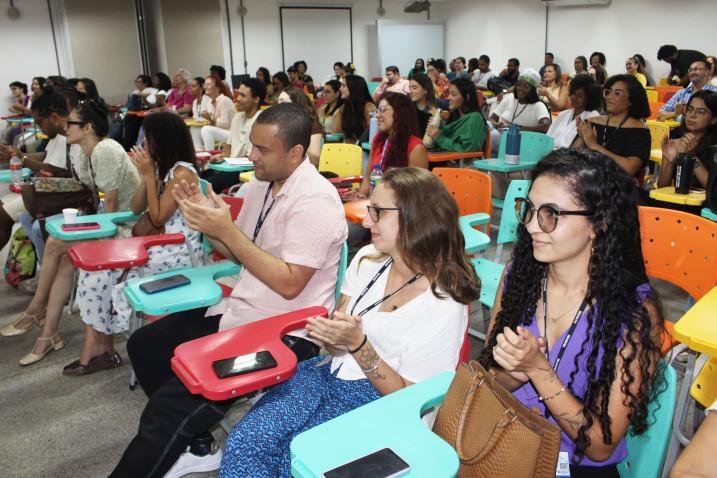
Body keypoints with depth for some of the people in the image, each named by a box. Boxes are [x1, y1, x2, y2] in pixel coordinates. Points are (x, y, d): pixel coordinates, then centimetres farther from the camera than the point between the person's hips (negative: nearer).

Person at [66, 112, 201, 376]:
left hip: (179, 251, -8)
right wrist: (145, 177, -4)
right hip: (160, 245, 8)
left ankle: (100, 345, 10)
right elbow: (136, 209, 11)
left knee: (107, 271, -13)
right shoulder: (160, 167, 12)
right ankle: (98, 344, -4)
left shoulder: (182, 173, -15)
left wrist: (150, 175, -12)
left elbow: (158, 218, -14)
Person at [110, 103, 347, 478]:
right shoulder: (261, 184, 8)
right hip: (240, 312, 10)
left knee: (170, 404, -19)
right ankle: (195, 446, 20)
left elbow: (289, 284, -23)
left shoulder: (315, 201, -19)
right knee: (144, 345, 14)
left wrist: (227, 230, -23)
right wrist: (207, 222, -3)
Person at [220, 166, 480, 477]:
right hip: (330, 373, 5)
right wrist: (331, 338, -18)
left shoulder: (444, 306, -17)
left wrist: (357, 344, -23)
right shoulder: (368, 259, 1)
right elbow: (338, 343, 7)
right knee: (243, 442, -15)